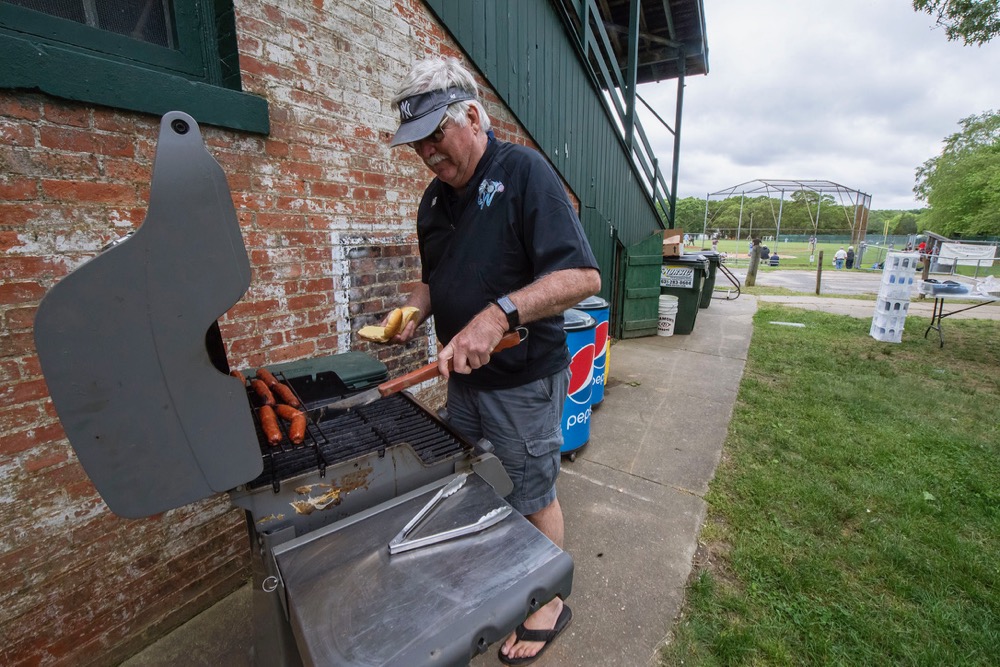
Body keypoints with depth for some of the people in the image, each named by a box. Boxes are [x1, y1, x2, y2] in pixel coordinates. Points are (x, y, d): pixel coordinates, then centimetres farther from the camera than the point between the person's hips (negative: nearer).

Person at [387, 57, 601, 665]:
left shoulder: (525, 172, -13)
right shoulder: (435, 198, 9)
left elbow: (582, 277, -22)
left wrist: (500, 313, -34)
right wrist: (412, 311, 0)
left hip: (523, 381, -7)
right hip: (463, 380, 7)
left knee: (532, 499, 11)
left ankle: (549, 605, 37)